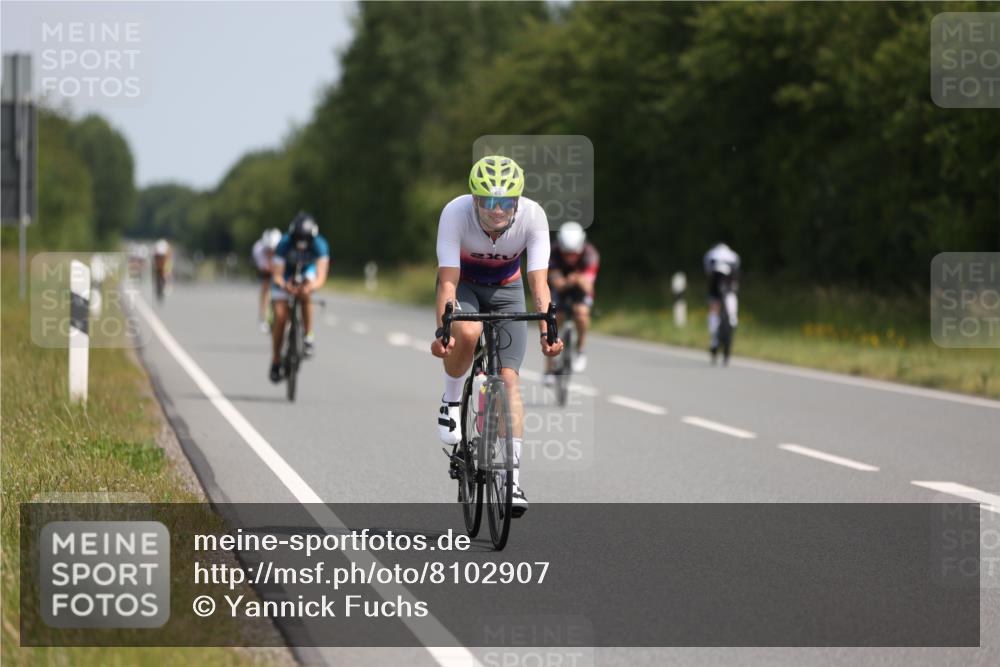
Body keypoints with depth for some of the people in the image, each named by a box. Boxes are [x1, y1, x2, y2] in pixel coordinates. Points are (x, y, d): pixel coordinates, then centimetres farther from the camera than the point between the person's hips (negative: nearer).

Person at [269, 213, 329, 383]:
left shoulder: (319, 246, -31)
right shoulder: (284, 244, -32)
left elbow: (321, 276, -39)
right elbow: (277, 276, -33)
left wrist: (313, 285, -62)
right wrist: (284, 285, -56)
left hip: (307, 274, 1)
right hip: (285, 277, -1)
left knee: (305, 292, -34)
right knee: (280, 316, -13)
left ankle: (308, 336, -18)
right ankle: (276, 361, 0)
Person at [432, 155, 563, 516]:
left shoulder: (533, 216, -29)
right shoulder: (456, 212, -32)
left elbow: (538, 281, -31)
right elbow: (448, 281, -34)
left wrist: (547, 331, -44)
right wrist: (442, 330, -47)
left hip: (506, 289, 1)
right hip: (464, 285, -1)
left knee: (508, 377, -13)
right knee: (467, 332, -35)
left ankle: (512, 476, -11)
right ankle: (451, 400, -6)